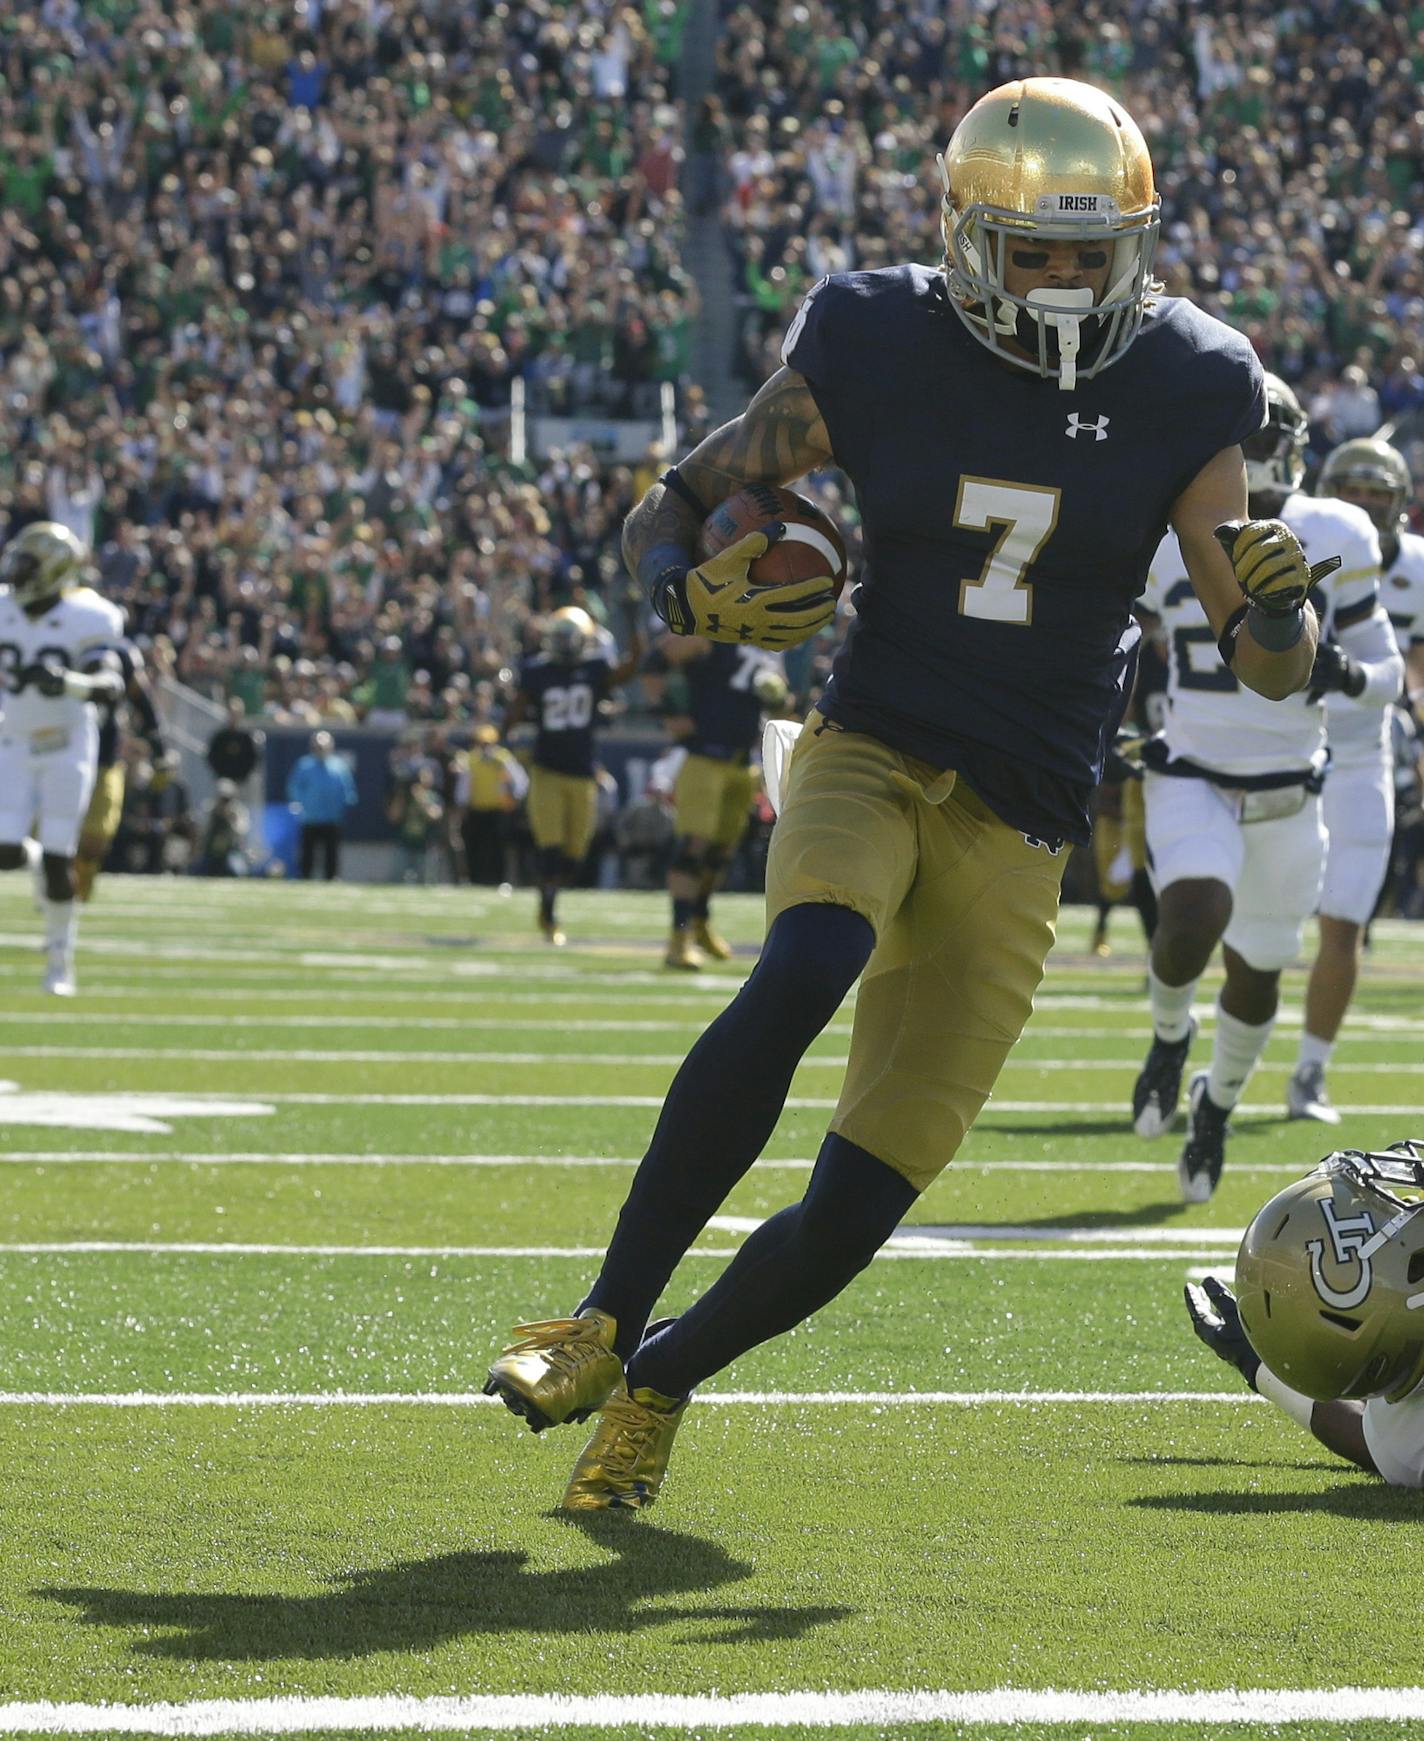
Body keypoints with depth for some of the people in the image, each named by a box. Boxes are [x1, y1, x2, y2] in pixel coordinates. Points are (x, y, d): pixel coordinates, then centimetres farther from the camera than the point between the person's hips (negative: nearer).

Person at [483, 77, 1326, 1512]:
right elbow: (669, 505, 9)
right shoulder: (875, 354, -3)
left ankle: (657, 1379, 22)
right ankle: (601, 1326, -28)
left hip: (1018, 828, 1)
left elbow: (1271, 670, 3)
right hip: (874, 751, -1)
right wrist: (685, 594, -15)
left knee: (859, 1205, -5)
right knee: (805, 974, -36)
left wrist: (1273, 606, -21)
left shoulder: (1178, 395, -1)